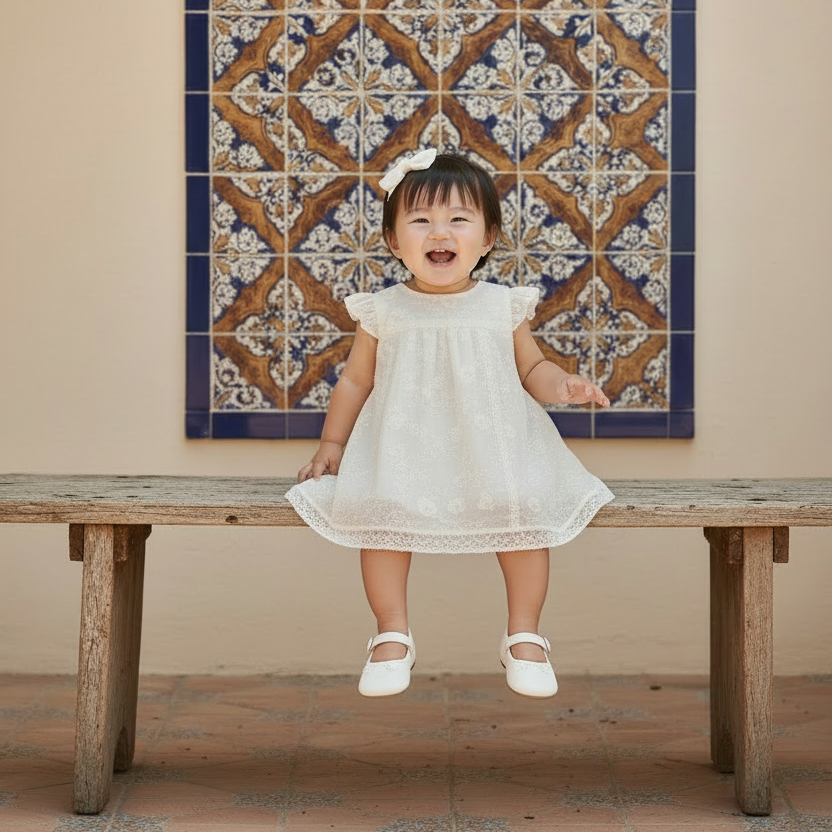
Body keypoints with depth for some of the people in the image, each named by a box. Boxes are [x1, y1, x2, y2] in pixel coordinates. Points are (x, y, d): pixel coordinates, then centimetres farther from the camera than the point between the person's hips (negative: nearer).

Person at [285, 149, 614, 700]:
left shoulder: (503, 307, 3)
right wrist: (332, 443, 7)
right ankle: (394, 634, -3)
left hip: (493, 448, 0)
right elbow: (356, 380, 11)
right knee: (381, 512, -22)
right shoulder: (383, 312, 2)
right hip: (402, 449, 0)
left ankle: (524, 635, 0)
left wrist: (561, 384, -9)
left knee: (524, 512, -19)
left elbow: (530, 369, 12)